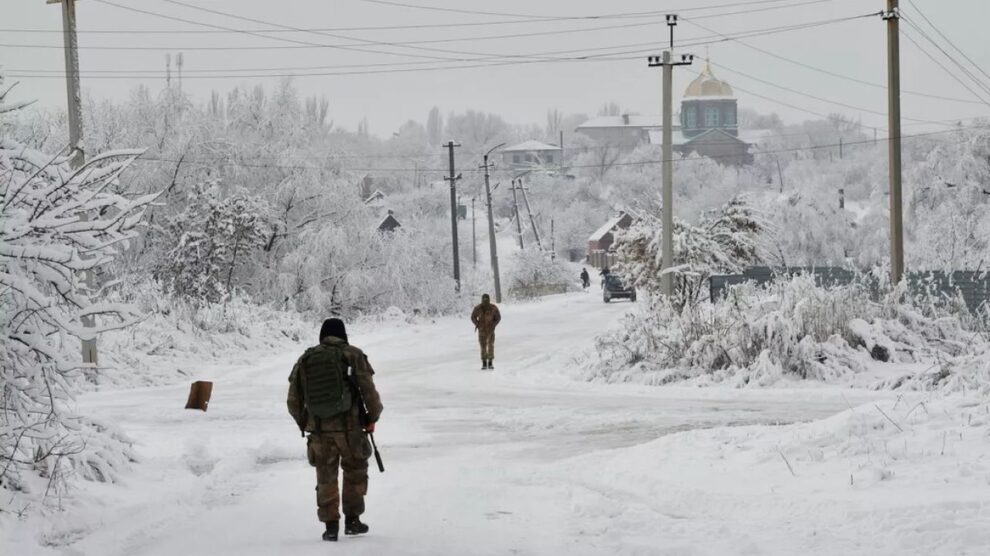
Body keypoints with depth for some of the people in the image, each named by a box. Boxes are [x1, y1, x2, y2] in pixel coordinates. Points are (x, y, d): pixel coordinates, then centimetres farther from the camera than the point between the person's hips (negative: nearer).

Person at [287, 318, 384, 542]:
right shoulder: (353, 356, -2)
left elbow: (293, 401, 8)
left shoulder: (305, 360, 6)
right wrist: (372, 417, 8)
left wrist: (304, 424, 22)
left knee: (326, 479, 11)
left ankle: (331, 525, 8)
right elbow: (369, 391, -6)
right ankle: (352, 520, 17)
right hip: (349, 427, -2)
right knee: (355, 473, 16)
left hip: (319, 430, 2)